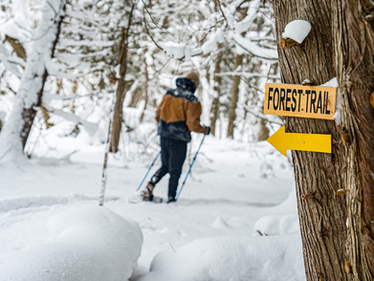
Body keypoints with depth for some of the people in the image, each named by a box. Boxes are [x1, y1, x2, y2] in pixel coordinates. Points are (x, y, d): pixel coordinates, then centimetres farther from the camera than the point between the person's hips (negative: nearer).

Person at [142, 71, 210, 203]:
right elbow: (193, 124, -16)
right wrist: (205, 130, 2)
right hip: (179, 139, -5)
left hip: (164, 137, 5)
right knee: (175, 170, 8)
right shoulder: (192, 101, -12)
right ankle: (171, 198, 13)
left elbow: (158, 114, 13)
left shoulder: (168, 94, 6)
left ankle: (149, 187, 5)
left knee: (165, 166, 21)